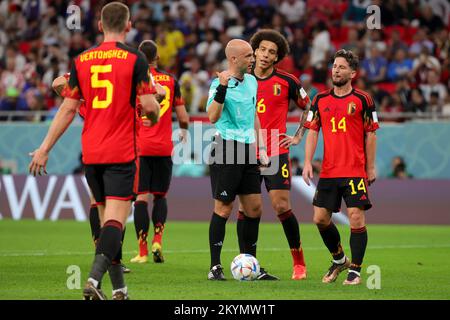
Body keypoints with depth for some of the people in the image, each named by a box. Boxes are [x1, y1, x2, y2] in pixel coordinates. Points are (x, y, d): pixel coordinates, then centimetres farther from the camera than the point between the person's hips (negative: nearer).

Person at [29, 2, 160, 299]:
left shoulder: (82, 60, 6)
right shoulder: (135, 59, -5)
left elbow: (68, 109, 4)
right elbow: (149, 105, -10)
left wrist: (45, 149, 8)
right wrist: (155, 115, 15)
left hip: (91, 154, 4)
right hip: (122, 152, -4)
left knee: (107, 217, 14)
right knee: (116, 218, -9)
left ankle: (119, 288, 17)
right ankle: (95, 278, -28)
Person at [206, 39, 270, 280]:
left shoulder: (252, 81, 14)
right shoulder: (220, 83, -11)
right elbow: (212, 117, -24)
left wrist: (261, 147, 19)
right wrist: (222, 88, -35)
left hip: (247, 148, 8)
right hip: (226, 147, -7)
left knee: (254, 207, 7)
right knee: (223, 208, -5)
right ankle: (215, 267, 1)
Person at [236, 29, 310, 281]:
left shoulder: (287, 81, 1)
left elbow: (309, 107, 14)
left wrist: (298, 137, 8)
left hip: (276, 154, -2)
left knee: (282, 207, -7)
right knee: (246, 208, -1)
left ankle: (299, 262, 6)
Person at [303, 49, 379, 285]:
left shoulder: (362, 100, -1)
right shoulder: (320, 100, 8)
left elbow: (370, 135, 1)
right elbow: (312, 132, 8)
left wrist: (371, 167, -1)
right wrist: (308, 163, -2)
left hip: (355, 171, -4)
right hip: (328, 172, 4)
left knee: (356, 218, -10)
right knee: (320, 219, 5)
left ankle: (355, 270, 0)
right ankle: (339, 260, 27)